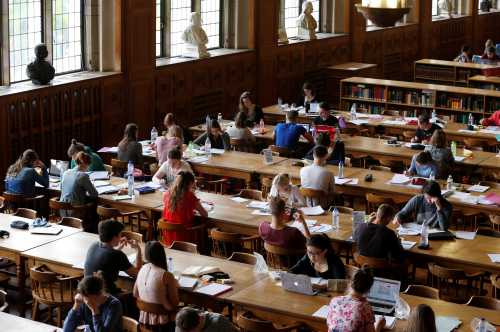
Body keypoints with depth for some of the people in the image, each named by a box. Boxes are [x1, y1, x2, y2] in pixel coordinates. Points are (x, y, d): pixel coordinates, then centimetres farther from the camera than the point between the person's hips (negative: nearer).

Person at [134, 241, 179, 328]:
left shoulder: (142, 269, 0)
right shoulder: (166, 275, -20)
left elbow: (135, 294, 12)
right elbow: (175, 303, -13)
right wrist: (175, 286, 2)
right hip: (161, 321, -7)